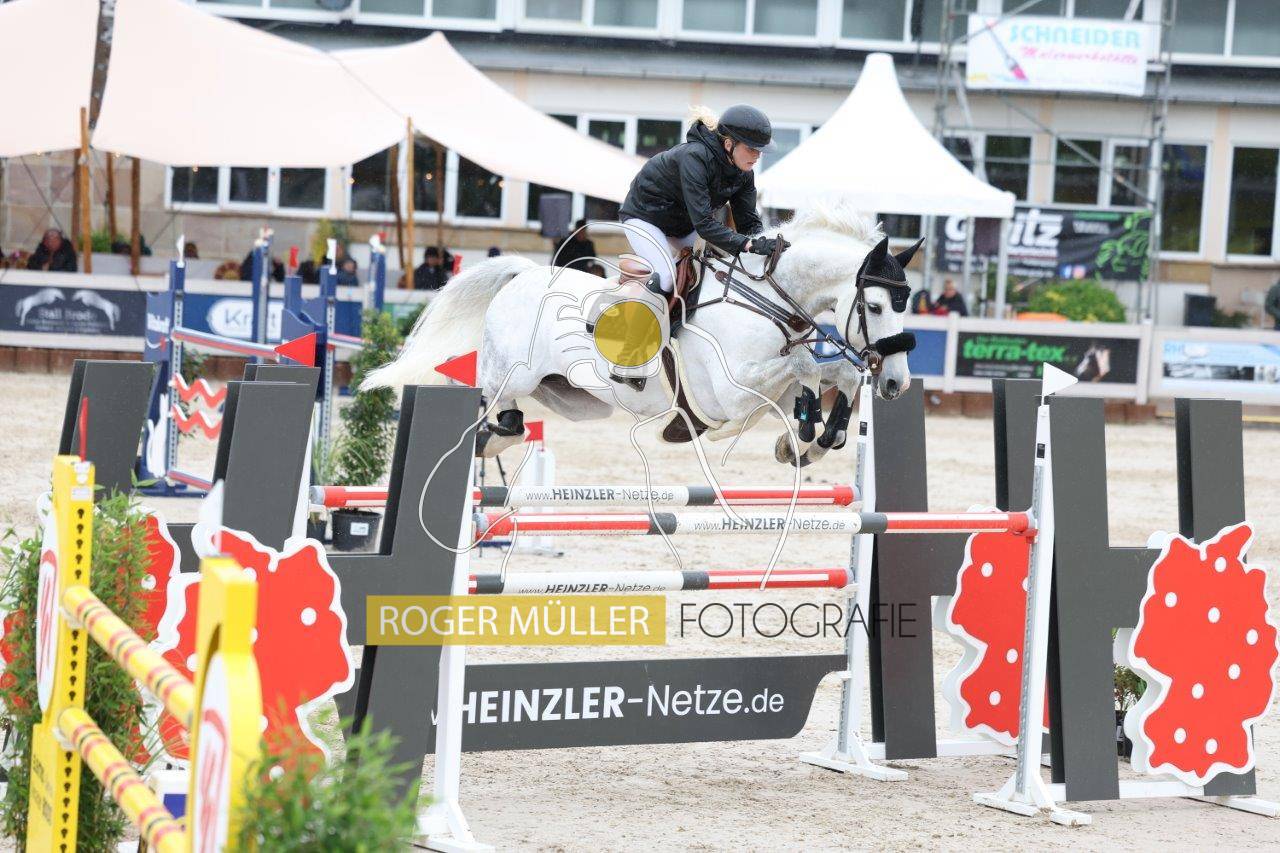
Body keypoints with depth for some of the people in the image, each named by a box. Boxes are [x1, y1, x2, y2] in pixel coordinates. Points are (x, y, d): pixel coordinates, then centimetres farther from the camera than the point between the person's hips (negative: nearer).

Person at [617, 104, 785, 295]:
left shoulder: (744, 172, -12)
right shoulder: (695, 157, -36)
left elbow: (749, 222, -9)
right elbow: (704, 224, -40)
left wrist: (766, 242, -30)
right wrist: (749, 244, -47)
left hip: (686, 225, 8)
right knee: (664, 279, -23)